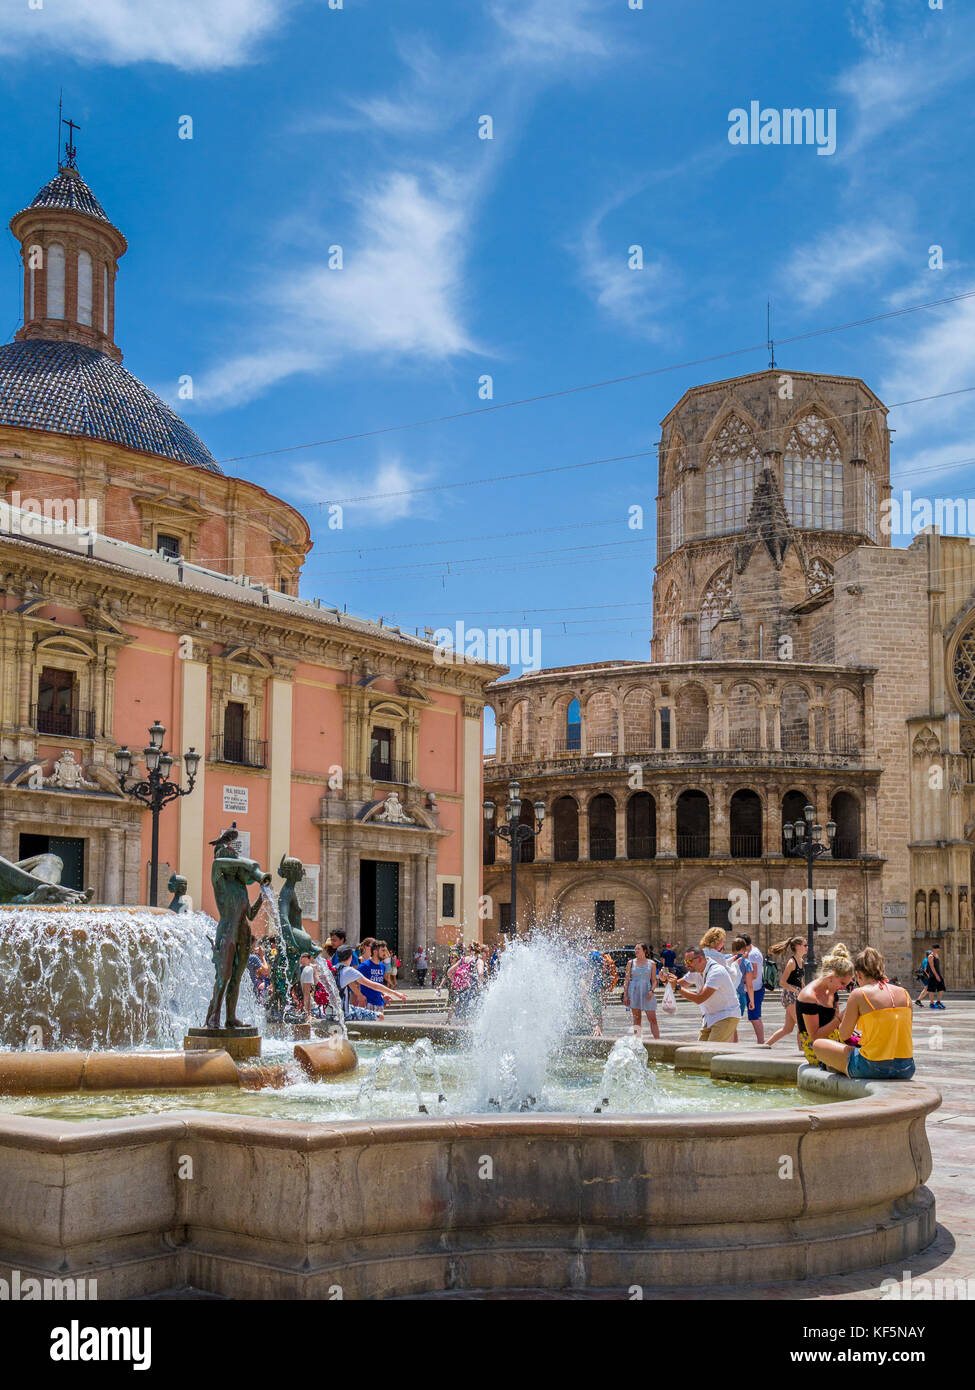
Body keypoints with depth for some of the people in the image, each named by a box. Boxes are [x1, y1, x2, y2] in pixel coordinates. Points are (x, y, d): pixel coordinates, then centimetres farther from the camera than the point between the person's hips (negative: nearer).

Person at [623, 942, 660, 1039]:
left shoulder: (651, 963, 6)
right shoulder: (631, 963, 7)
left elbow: (654, 980, 7)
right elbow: (626, 980, 7)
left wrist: (652, 991, -11)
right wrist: (625, 995, 0)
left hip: (647, 993, -1)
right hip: (634, 992, 1)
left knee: (653, 1019, -4)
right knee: (636, 1019, 3)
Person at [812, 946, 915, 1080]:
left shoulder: (859, 994, -7)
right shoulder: (904, 993, 6)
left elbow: (844, 1035, 1)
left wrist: (842, 1018, 24)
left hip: (874, 1068, -4)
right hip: (906, 1070, 5)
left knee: (818, 1045, 12)